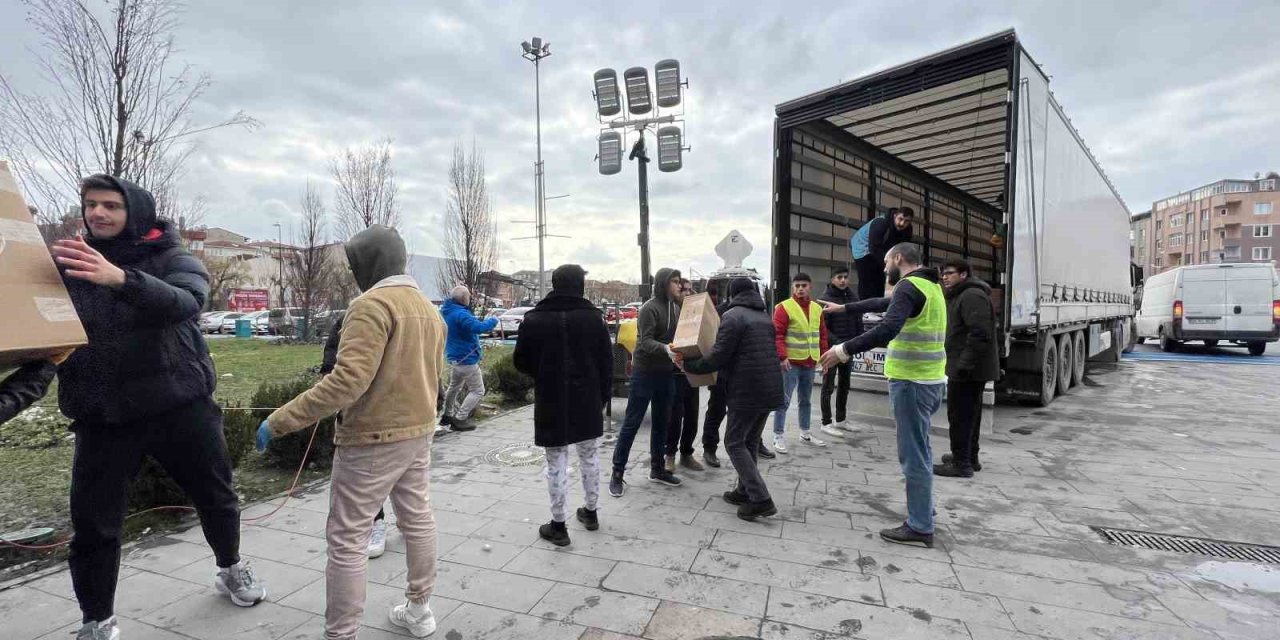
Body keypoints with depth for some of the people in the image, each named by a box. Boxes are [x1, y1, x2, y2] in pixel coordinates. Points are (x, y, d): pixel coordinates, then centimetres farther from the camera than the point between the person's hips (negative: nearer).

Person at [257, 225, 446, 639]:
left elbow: (348, 380, -28)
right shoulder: (429, 309, 9)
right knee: (417, 519, 19)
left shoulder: (372, 304, -18)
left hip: (373, 438, -8)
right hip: (419, 433, 9)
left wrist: (280, 421, -22)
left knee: (347, 539, 4)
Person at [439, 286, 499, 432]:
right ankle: (460, 419, -2)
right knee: (478, 391, 1)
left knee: (454, 387, 27)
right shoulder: (460, 314, -25)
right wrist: (493, 321, -21)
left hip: (455, 358, 10)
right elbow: (478, 327, -36)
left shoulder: (446, 311, 6)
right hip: (467, 359, -10)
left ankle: (447, 415, 38)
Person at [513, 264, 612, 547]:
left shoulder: (534, 319, -8)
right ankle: (590, 512, 31)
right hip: (588, 400, 2)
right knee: (590, 456, 18)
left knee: (557, 463, 6)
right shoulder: (593, 316, -4)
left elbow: (521, 361, 0)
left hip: (551, 402, -2)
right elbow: (607, 361, -2)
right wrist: (603, 396, 8)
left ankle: (558, 525, 13)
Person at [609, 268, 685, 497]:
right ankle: (617, 473, 8)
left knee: (661, 422, 14)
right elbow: (646, 342, -23)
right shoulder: (650, 308, -15)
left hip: (666, 373, 8)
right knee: (632, 423, -1)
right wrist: (666, 349, -40)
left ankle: (657, 469, 27)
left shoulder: (675, 307, 9)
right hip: (645, 373, -7)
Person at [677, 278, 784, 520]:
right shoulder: (765, 316, 16)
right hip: (770, 389, 8)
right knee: (750, 441, 18)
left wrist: (688, 364, -4)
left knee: (735, 443, 2)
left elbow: (718, 358, -16)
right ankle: (745, 491, 26)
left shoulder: (733, 316, -10)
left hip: (746, 391, -8)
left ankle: (760, 499, -3)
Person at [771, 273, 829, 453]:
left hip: (810, 363, 6)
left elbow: (822, 334, 17)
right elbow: (777, 335, -13)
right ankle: (779, 436, 4)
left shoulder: (817, 308, 11)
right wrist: (782, 357, -21)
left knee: (806, 400, 17)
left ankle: (805, 433, 30)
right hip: (791, 362, -6)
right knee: (784, 401, -3)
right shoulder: (784, 307, -8)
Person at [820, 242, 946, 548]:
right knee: (919, 448, 23)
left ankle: (920, 527, 7)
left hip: (912, 381, -10)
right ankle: (924, 507, 38)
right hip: (929, 379, 10)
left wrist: (844, 350, -26)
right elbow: (884, 303, 29)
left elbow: (888, 329, -30)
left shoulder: (909, 286, -15)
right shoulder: (930, 285, 16)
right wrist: (843, 308, 36)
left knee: (913, 454, -2)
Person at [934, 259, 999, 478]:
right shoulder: (961, 296, 19)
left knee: (960, 415, -7)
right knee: (969, 415, 17)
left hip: (967, 369, -11)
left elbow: (980, 333, -26)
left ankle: (961, 464, -1)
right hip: (971, 368, 11)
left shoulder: (972, 296, -16)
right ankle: (970, 458, 28)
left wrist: (964, 365, -26)